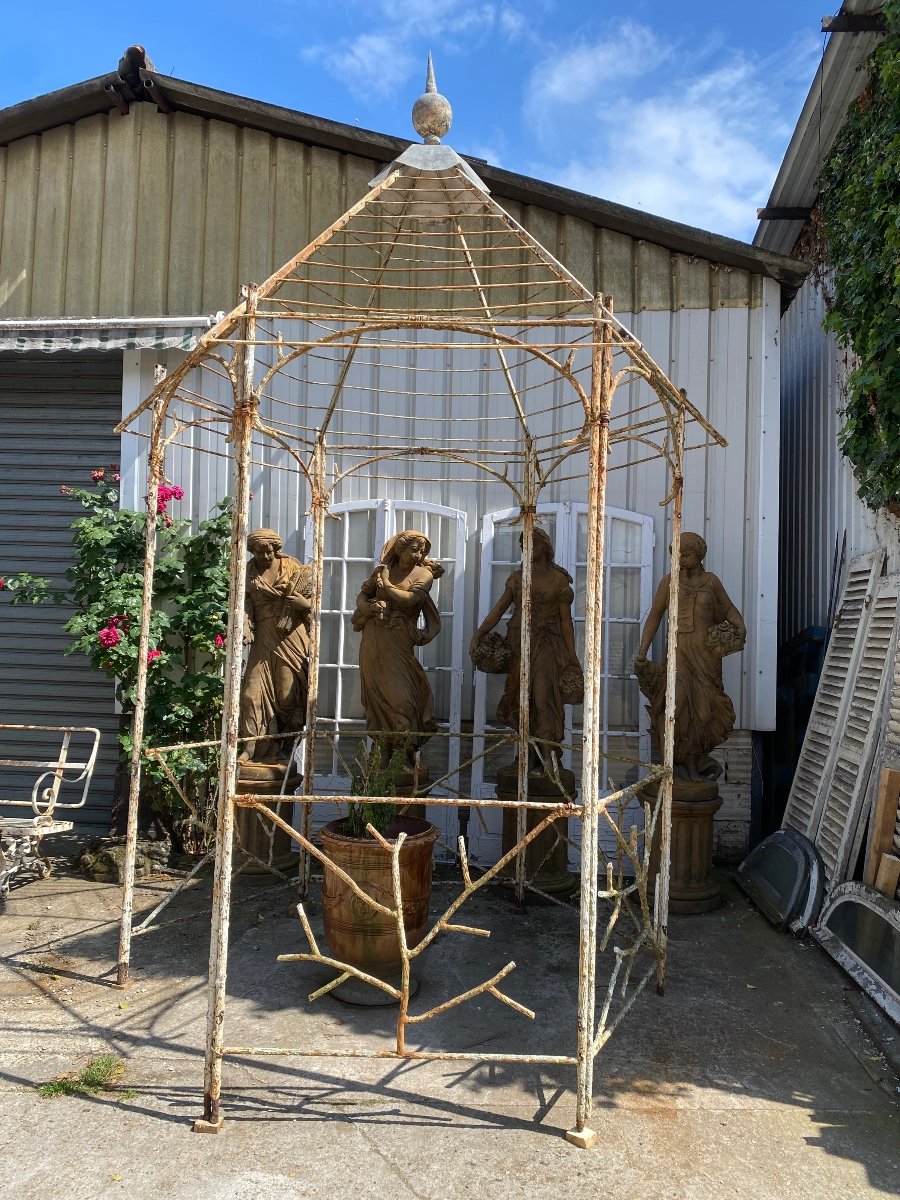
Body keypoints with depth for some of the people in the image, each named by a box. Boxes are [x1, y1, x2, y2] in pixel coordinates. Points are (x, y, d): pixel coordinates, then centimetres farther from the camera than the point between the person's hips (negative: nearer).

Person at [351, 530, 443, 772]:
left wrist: (386, 584, -4)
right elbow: (362, 594, 14)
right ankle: (385, 749, 15)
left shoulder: (423, 574, 0)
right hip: (373, 638, 4)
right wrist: (367, 606, -7)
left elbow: (409, 599, -16)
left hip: (398, 641, -3)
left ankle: (409, 751, 0)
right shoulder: (383, 569, 11)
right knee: (376, 693, 6)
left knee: (401, 694, -8)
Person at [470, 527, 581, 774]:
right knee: (521, 701, 3)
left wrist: (572, 657, -2)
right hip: (518, 643, 4)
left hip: (546, 646, -3)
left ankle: (546, 761, -14)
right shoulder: (517, 577, 12)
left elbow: (566, 620, 2)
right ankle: (530, 760, 12)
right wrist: (478, 633, -11)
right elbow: (499, 609, 4)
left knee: (543, 697, -15)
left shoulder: (558, 579, 3)